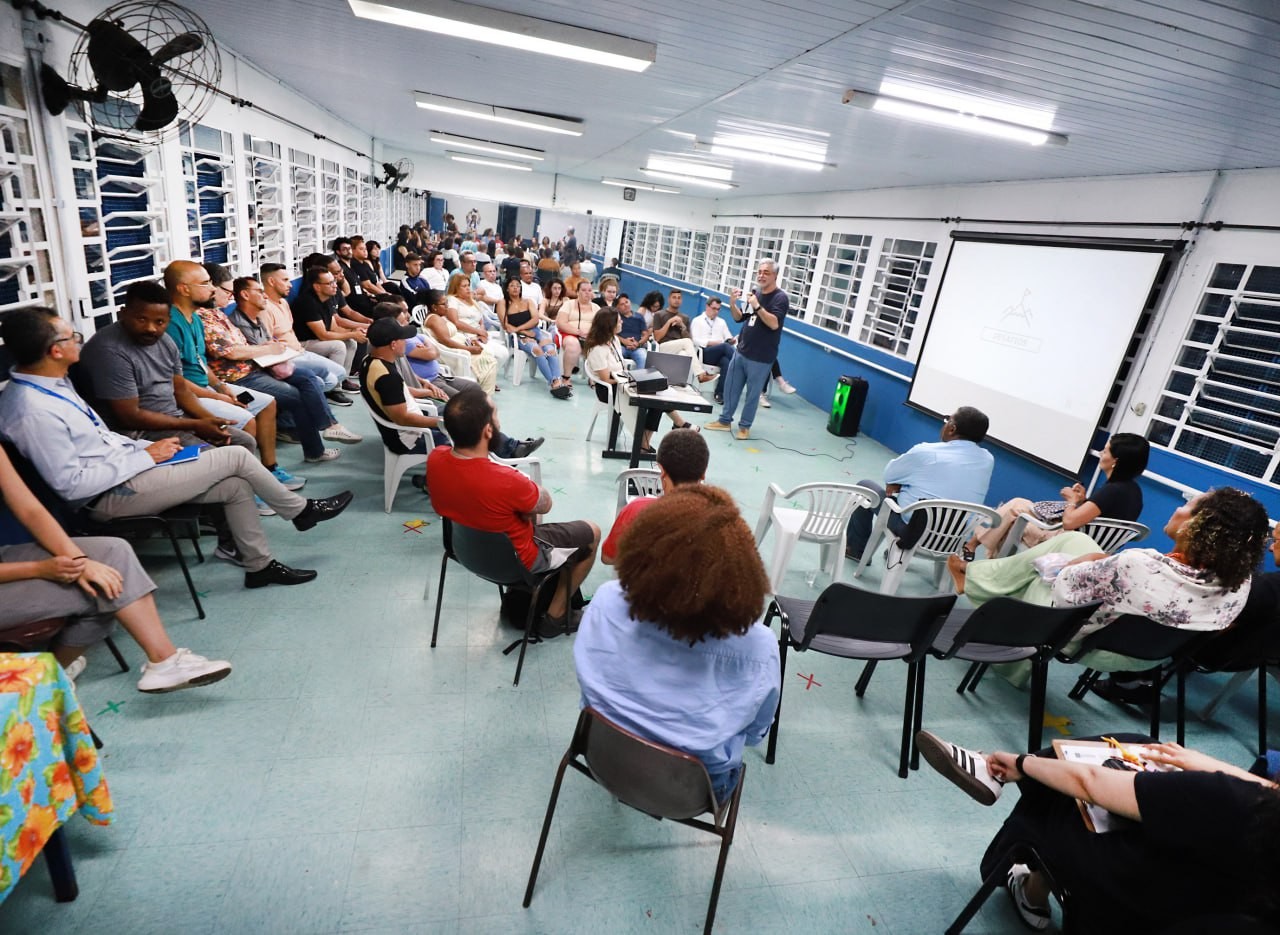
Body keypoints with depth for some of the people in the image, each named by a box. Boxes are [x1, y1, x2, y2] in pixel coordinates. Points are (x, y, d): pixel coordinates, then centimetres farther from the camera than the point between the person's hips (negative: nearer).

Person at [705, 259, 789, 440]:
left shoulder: (780, 298, -10)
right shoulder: (755, 293, 9)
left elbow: (774, 324, -24)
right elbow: (739, 318, 16)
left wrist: (757, 306, -29)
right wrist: (732, 304, -3)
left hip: (760, 358, -6)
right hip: (741, 352, 6)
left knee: (752, 393, 4)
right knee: (731, 388, 13)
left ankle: (744, 426, 17)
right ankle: (725, 420, 26)